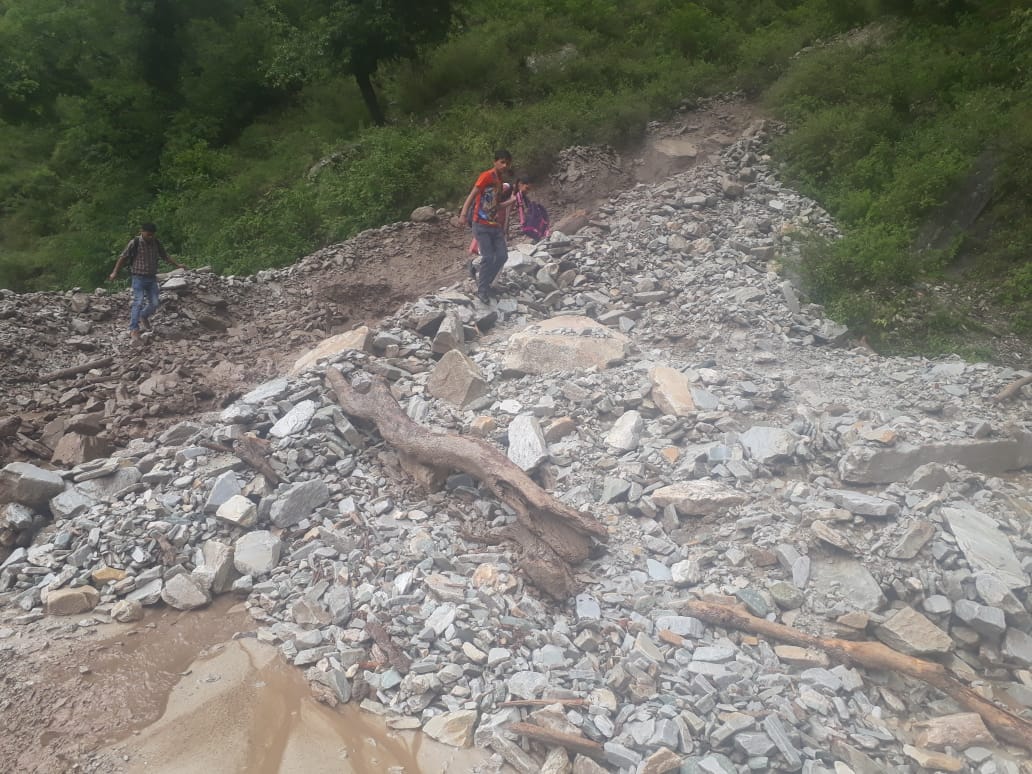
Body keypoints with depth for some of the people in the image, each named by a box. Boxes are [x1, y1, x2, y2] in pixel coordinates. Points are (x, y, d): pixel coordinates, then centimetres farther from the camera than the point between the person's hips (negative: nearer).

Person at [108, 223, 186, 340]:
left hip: (152, 278, 5)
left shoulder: (156, 243, 3)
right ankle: (133, 329, -1)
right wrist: (115, 272, -12)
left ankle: (143, 316, 35)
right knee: (138, 303, -9)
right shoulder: (134, 243, -11)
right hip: (139, 278, -5)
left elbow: (165, 256, 14)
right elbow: (123, 257, -7)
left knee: (154, 304, 5)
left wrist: (177, 264, 5)